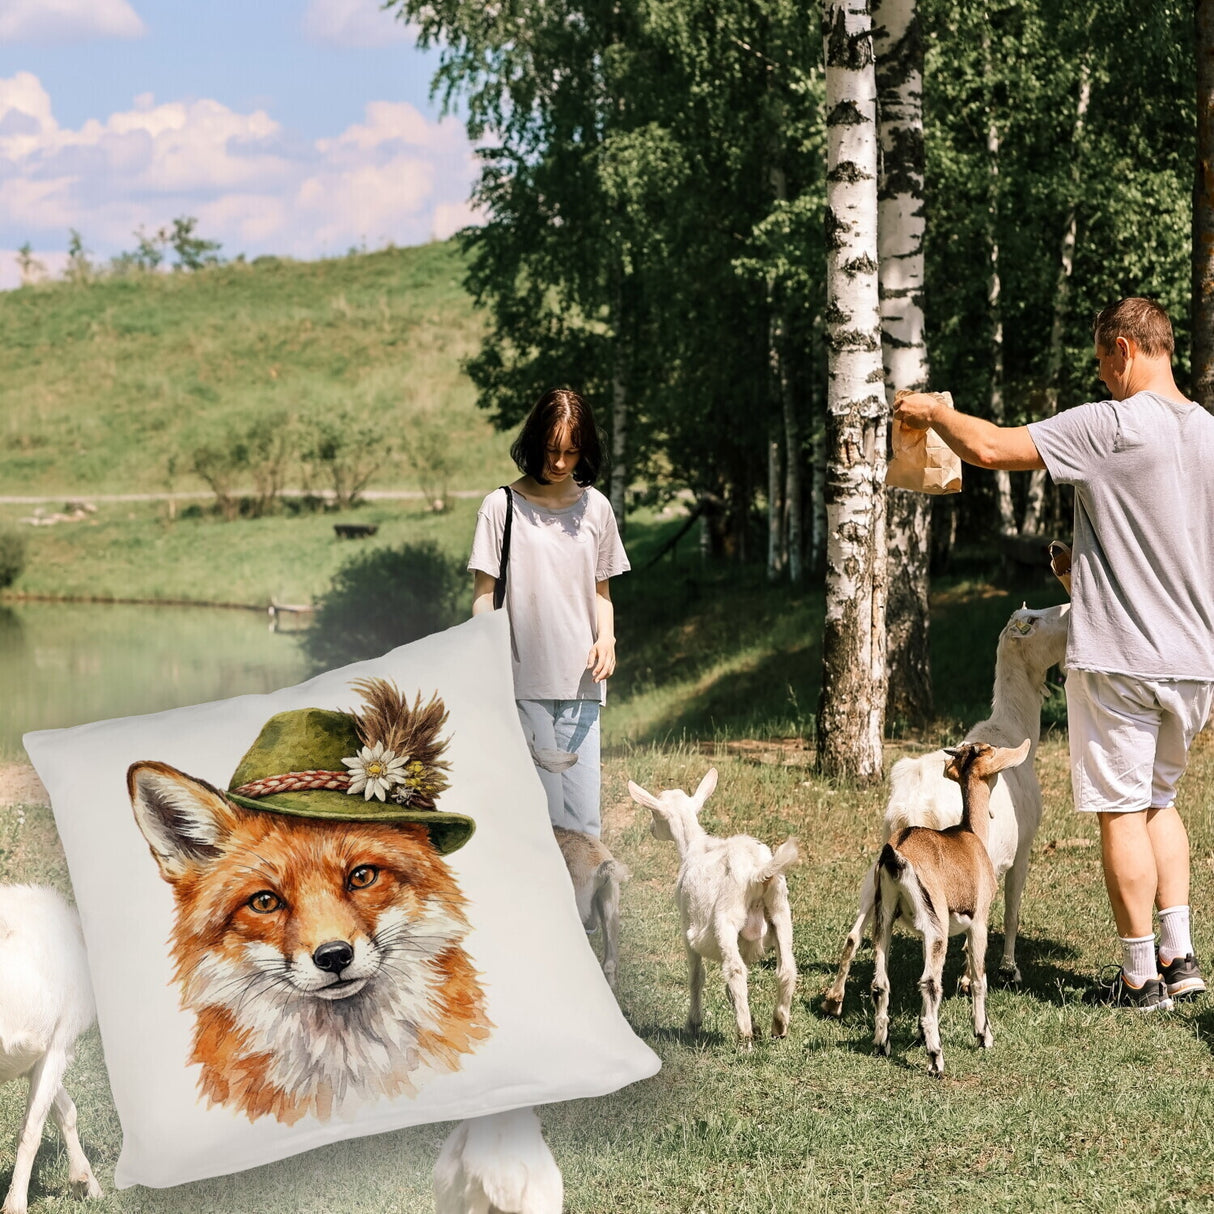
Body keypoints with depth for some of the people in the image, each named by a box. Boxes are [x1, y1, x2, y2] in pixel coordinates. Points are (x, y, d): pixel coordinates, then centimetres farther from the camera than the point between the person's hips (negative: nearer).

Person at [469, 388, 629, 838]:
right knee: (540, 817, -6)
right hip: (522, 684, -3)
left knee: (582, 822, -3)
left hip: (580, 683, 3)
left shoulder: (595, 508, 12)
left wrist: (606, 638, 0)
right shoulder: (502, 506, 1)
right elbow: (483, 596, 2)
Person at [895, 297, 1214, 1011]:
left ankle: (1141, 976, 6)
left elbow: (990, 448, -16)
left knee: (1122, 811, 2)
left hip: (1119, 659, -7)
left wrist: (933, 412, 3)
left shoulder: (1111, 426, -15)